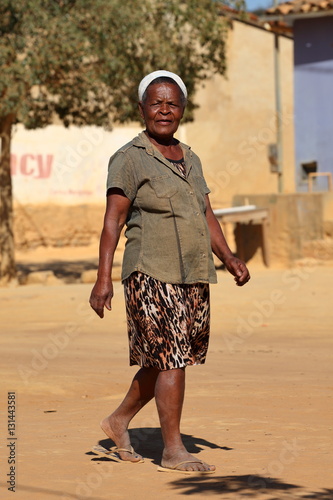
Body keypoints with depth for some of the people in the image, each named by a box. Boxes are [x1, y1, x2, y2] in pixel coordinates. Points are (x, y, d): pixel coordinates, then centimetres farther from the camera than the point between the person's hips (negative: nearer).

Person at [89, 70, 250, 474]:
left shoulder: (190, 160, 17)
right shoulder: (130, 159, -4)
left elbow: (207, 217, 18)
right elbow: (113, 220, -10)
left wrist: (229, 259, 4)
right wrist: (103, 277, -17)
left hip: (193, 275, 7)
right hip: (152, 274, -7)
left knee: (171, 359, 11)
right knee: (170, 358, -9)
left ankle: (119, 421, 29)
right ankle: (172, 450, -1)